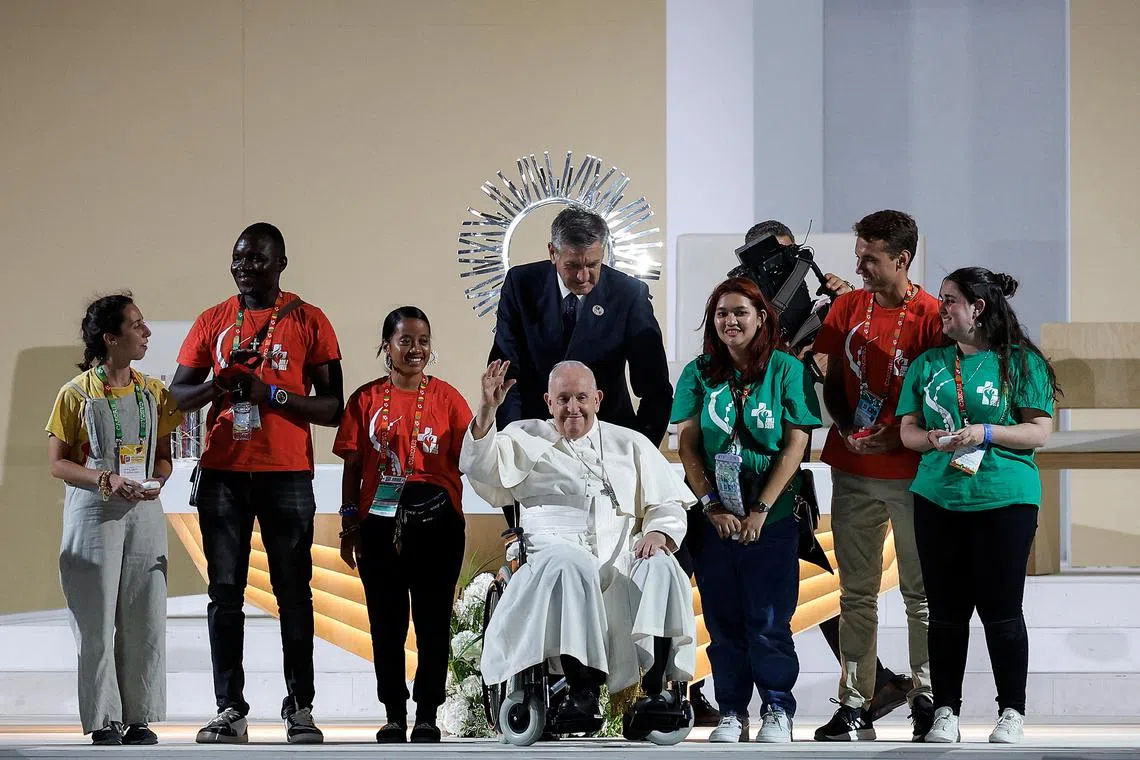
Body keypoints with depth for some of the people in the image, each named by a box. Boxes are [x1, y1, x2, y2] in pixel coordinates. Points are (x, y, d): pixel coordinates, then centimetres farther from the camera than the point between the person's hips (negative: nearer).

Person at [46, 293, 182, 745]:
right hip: (94, 516, -4)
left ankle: (140, 718, 8)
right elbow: (57, 462, -3)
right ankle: (104, 721, 3)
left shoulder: (153, 392, 9)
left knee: (145, 619, 1)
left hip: (144, 513, 4)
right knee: (98, 622, -3)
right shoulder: (77, 394, -3)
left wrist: (157, 480, -7)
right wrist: (106, 481, -17)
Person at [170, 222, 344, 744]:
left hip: (287, 473, -2)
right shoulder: (213, 321, 12)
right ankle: (230, 710, 0)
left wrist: (272, 394, -15)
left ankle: (300, 709, 2)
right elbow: (178, 393, 12)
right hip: (222, 474, 3)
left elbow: (332, 407, 0)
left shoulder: (308, 321, 3)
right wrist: (219, 384, -10)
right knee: (225, 592, 0)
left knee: (293, 592, -1)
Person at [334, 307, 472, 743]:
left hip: (436, 525, -1)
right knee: (386, 624, 4)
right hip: (380, 525, 1)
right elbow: (352, 466, 7)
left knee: (433, 624, 2)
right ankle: (394, 716, 12)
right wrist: (349, 524, 3)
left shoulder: (446, 399, 5)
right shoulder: (366, 400, 6)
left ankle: (427, 716, 9)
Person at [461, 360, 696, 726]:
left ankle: (655, 691, -30)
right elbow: (480, 467, 4)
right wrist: (487, 408, -9)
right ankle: (583, 691, -39)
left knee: (662, 567, -31)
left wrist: (657, 533, -2)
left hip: (623, 557, 2)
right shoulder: (527, 439, 21)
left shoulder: (631, 445, 25)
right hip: (558, 551, -2)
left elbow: (669, 506, 21)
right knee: (570, 565, -39)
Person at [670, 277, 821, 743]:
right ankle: (731, 713, 14)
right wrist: (711, 506, -8)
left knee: (769, 622, -2)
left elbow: (796, 445, -5)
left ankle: (778, 711, 10)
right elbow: (686, 444, 2)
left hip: (771, 517, -2)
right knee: (723, 620, 6)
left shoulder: (786, 370, -1)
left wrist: (761, 510, -10)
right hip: (714, 518, 2)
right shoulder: (699, 373, 6)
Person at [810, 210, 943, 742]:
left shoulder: (930, 315, -8)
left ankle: (927, 699, 11)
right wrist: (846, 428, -3)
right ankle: (854, 706, 8)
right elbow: (833, 380, 13)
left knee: (921, 592, 3)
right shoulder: (847, 307, 7)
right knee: (856, 594, 6)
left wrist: (896, 438, -16)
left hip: (911, 472, -4)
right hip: (853, 470, 4)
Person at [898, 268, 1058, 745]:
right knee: (946, 610, 5)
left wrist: (985, 433, -16)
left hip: (1004, 500, -4)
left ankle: (1011, 713, 8)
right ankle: (945, 710, 13)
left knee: (1001, 610, -2)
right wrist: (933, 440, -10)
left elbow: (1039, 432, -4)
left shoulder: (1020, 362, 0)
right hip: (938, 499, 4)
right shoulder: (928, 365, 12)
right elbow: (908, 430, 12)